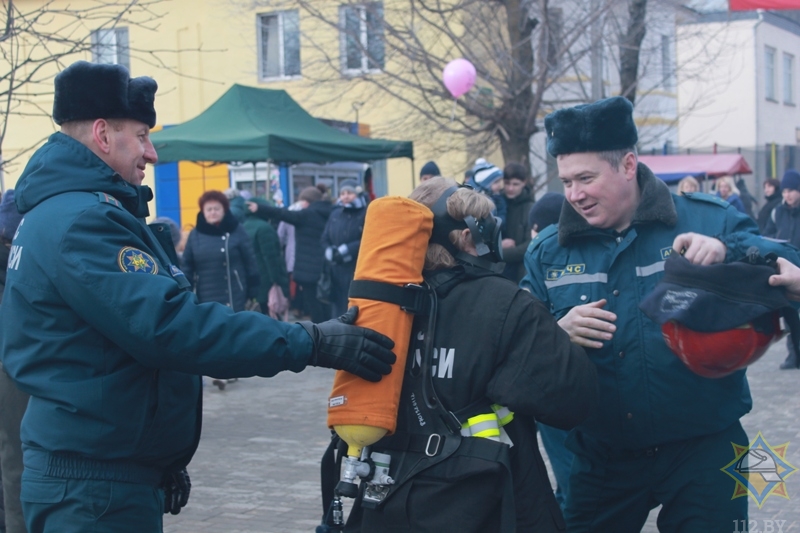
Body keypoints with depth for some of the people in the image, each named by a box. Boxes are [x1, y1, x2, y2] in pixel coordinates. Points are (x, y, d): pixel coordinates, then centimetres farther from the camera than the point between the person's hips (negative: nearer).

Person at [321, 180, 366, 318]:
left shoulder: (366, 214, -3)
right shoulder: (335, 214, 14)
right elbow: (325, 239, 14)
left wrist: (347, 250, -15)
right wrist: (330, 252, -7)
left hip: (359, 271, -5)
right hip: (337, 272, 5)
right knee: (338, 309, 8)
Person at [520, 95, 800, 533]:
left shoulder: (706, 220, -4)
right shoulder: (548, 251, 4)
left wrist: (728, 252, -30)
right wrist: (557, 333, -16)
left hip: (703, 451, -2)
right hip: (602, 461, 3)